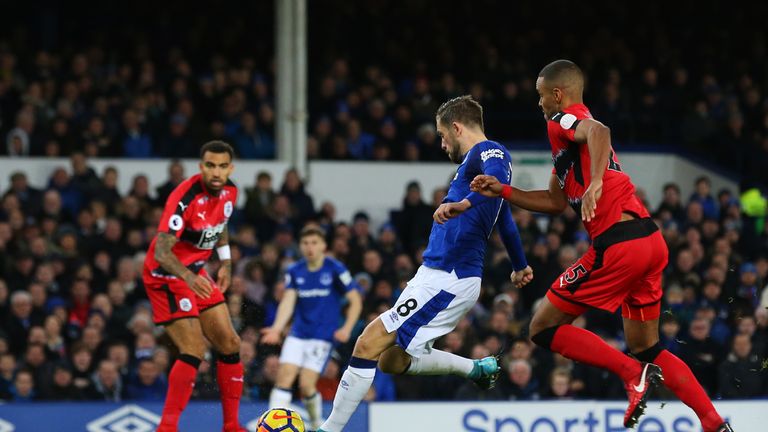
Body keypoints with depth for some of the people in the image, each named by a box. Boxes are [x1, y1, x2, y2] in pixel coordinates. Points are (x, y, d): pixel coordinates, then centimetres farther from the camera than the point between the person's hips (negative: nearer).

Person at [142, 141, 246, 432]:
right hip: (166, 275, -8)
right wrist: (188, 277, -52)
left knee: (229, 344, 8)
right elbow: (161, 252, -36)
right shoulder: (185, 198, -28)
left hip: (196, 274, 8)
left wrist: (226, 262, 13)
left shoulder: (229, 191, -4)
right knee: (194, 350, -20)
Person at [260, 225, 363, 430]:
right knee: (284, 376, -13)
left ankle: (318, 424, 12)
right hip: (298, 333, 4)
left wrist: (347, 328, -15)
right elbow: (288, 301, -3)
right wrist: (277, 328, -20)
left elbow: (356, 300, -2)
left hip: (322, 335, -4)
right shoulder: (294, 272, 6)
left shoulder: (335, 269, -4)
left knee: (306, 384, -13)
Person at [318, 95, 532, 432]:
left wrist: (465, 203, -51)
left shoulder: (488, 151, -8)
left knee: (370, 343, -15)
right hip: (434, 275, 10)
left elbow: (499, 177, -34)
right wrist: (520, 267, 51)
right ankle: (480, 369, 22)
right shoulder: (476, 159, 22)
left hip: (448, 281, -10)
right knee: (391, 360, 14)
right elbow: (505, 222, 37)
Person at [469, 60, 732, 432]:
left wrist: (595, 183, -36)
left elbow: (599, 131, -26)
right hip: (651, 239, 9)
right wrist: (502, 191, 30)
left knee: (544, 329, 0)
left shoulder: (561, 121, 0)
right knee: (645, 348, 18)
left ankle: (634, 373, -13)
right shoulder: (581, 125, 28)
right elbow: (555, 202, 32)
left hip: (617, 243, -9)